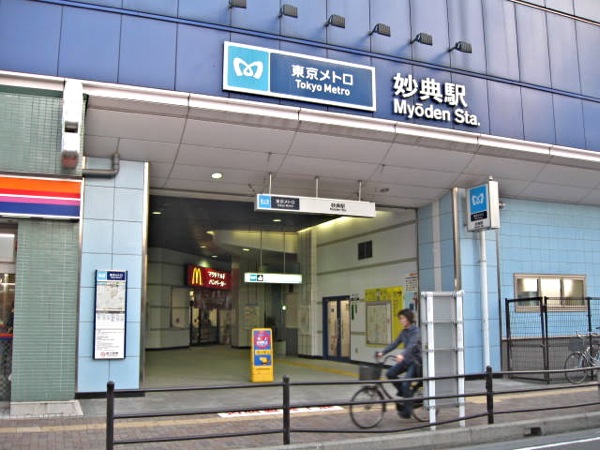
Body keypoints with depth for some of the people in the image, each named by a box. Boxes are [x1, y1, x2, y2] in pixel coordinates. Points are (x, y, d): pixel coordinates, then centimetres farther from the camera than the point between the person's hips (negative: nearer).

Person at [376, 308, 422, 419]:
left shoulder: (415, 331, -15)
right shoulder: (404, 332, 9)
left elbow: (412, 345, -30)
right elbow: (395, 343, 6)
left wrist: (402, 355, -46)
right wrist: (382, 352, -4)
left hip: (415, 360, -7)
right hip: (406, 359, 7)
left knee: (405, 383, -16)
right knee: (390, 373, -10)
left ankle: (407, 410, -2)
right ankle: (403, 392, 12)